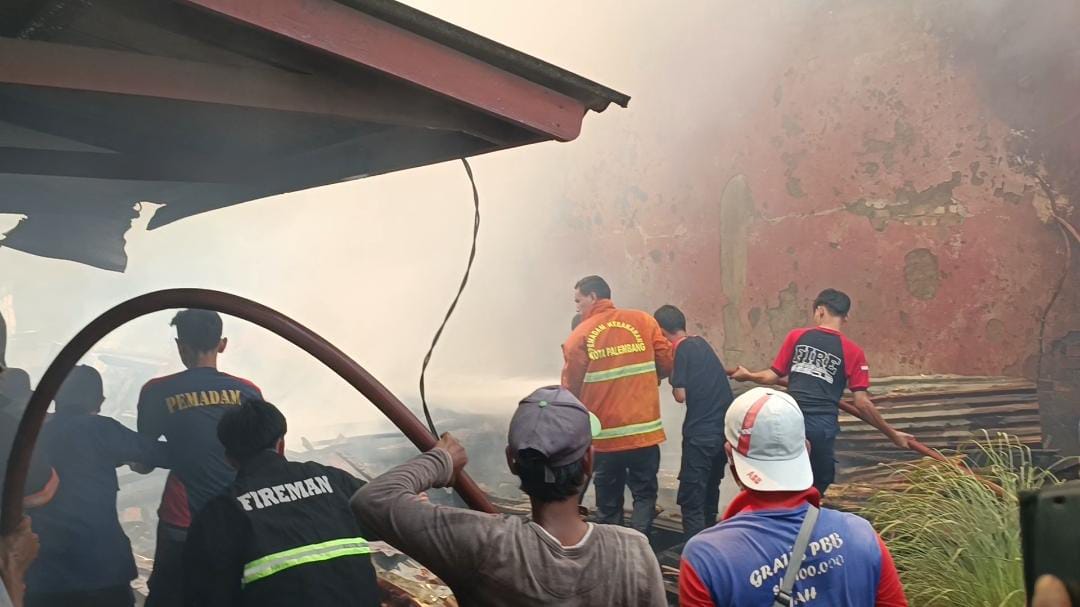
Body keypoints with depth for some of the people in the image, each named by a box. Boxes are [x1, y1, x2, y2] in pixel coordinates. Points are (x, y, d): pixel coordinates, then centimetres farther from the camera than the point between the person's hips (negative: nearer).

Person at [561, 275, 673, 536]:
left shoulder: (580, 335, -4)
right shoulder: (644, 321, 1)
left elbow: (571, 388, -6)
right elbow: (667, 364, 1)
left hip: (605, 434, 0)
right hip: (644, 430, 1)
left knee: (608, 500, 16)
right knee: (644, 494, 11)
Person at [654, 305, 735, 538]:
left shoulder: (681, 349, -9)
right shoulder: (701, 343, 14)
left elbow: (680, 395, -12)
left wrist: (673, 382, 7)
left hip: (701, 432, -8)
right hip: (724, 428, 8)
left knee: (691, 500, -5)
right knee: (710, 492, 21)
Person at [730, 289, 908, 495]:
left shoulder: (796, 337, 5)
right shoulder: (853, 352, 2)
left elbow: (773, 376, 9)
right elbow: (862, 403, -2)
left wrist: (747, 375, 29)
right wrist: (892, 433, 8)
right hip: (822, 426, -1)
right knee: (817, 488, 17)